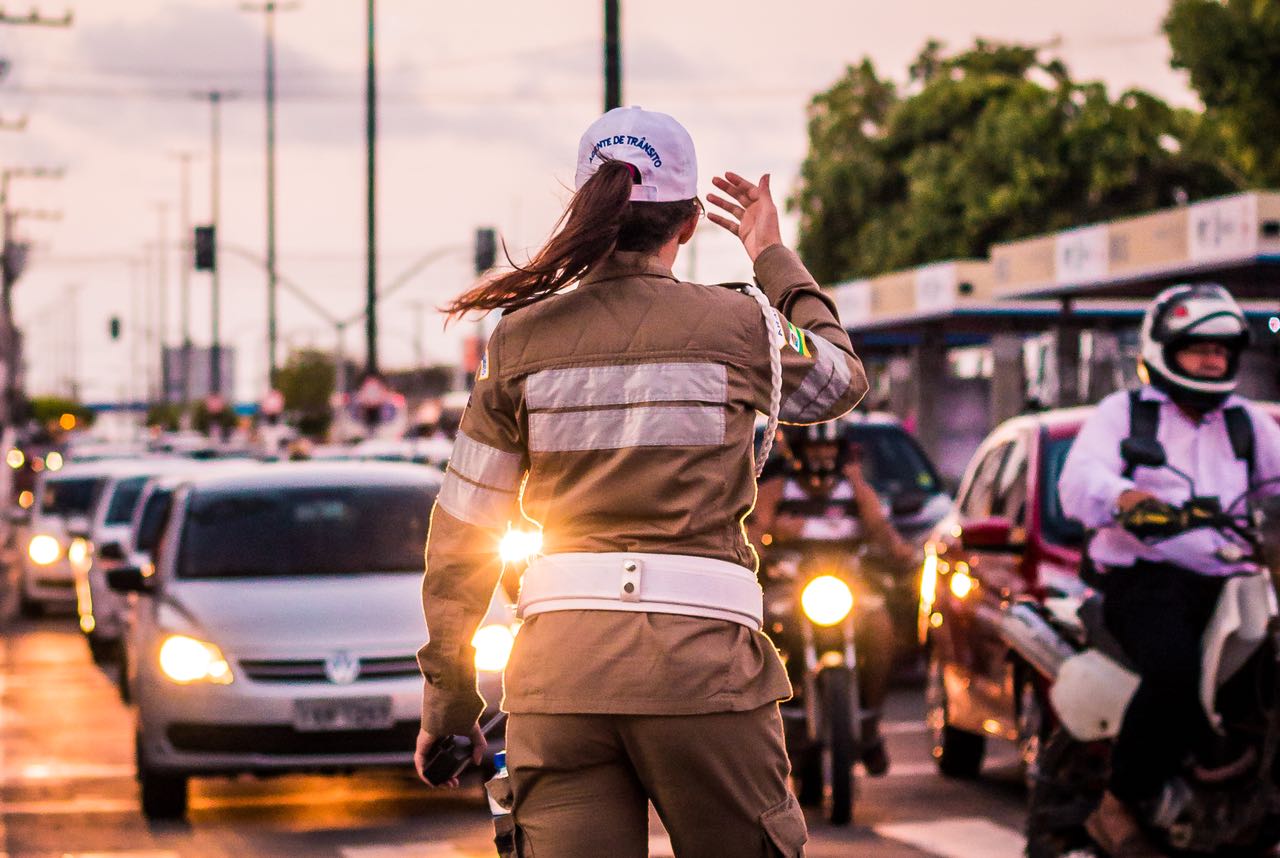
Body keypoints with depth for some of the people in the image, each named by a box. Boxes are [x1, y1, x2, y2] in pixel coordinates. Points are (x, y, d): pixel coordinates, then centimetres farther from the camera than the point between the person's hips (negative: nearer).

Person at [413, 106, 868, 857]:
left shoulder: (522, 340, 7)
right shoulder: (737, 324, 2)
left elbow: (459, 540, 8)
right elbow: (841, 380, 25)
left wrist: (448, 703, 16)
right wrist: (773, 257, 37)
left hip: (560, 659, 2)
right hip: (700, 656, -2)